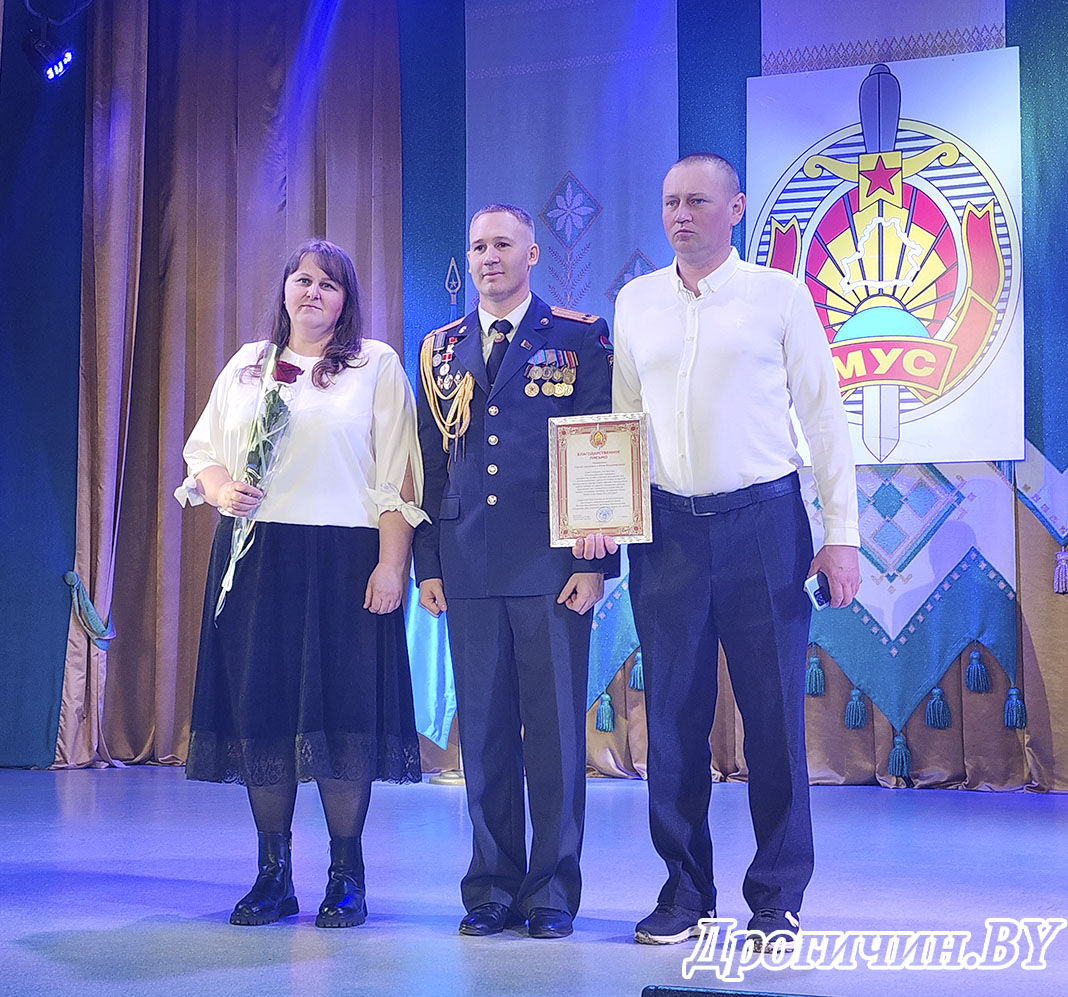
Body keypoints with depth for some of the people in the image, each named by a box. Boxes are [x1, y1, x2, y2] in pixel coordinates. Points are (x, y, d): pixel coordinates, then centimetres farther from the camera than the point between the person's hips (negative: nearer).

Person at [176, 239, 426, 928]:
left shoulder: (377, 366, 5)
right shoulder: (247, 366, 17)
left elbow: (397, 476, -2)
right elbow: (202, 451, 19)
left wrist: (392, 563, -11)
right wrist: (222, 489, -4)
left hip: (344, 558, -3)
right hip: (253, 557, 4)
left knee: (343, 709, -5)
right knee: (259, 707, 2)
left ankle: (347, 877, 7)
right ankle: (273, 874, 13)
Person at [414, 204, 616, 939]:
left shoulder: (581, 338, 4)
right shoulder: (441, 349, 14)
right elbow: (431, 462, 14)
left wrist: (595, 561, -7)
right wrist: (428, 564, 7)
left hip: (551, 564, -3)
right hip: (469, 567, 3)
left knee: (556, 729, 1)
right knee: (483, 730, 7)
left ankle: (552, 892, 12)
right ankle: (493, 887, 17)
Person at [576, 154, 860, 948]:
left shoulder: (780, 295, 2)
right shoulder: (635, 302, 11)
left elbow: (825, 415, 2)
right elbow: (621, 416, 13)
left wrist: (842, 532, -4)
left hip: (764, 523, -2)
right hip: (667, 526, 3)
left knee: (774, 713, 1)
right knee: (672, 716, 6)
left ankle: (778, 898, 14)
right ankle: (685, 891, 18)